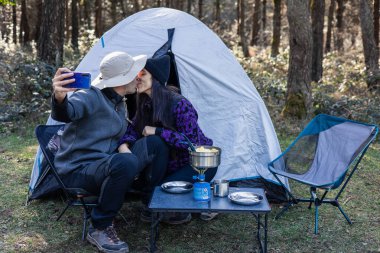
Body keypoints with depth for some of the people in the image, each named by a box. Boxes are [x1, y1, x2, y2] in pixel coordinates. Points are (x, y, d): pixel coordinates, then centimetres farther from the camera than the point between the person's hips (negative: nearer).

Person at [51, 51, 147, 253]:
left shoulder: (119, 104, 12)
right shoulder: (92, 97, -18)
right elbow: (65, 113, -41)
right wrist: (59, 99, -62)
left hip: (102, 168, 8)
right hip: (77, 171, -8)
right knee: (126, 163, -37)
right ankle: (99, 228, -21)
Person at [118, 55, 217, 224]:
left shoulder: (179, 104, -25)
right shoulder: (146, 105, -1)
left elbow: (190, 141, -30)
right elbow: (132, 130, -4)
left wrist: (157, 131, -29)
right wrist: (124, 146, -27)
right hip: (174, 163, 6)